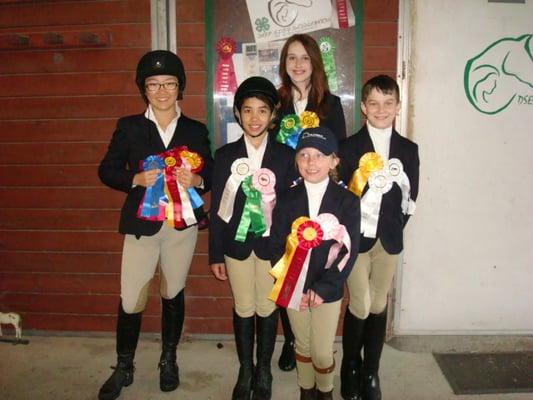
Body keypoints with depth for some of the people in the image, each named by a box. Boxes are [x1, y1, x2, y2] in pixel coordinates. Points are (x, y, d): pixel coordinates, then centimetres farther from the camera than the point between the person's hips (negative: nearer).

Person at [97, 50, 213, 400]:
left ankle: (169, 360, 33)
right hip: (141, 223, -1)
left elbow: (211, 174, 7)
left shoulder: (196, 130, 5)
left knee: (173, 293, 13)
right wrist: (136, 179, -15)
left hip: (182, 224, 1)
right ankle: (124, 367, 22)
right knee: (130, 301, 0)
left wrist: (197, 180, -15)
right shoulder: (129, 127, 3)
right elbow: (107, 170, 3)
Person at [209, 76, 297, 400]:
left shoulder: (285, 155, -4)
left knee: (267, 308, 11)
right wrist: (216, 254, 0)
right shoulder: (225, 154, -1)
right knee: (243, 309, 12)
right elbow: (217, 207, 1)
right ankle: (245, 372, 30)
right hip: (236, 242, 1)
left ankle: (264, 372, 31)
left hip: (271, 243, -1)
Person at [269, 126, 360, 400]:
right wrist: (290, 286, -11)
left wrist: (323, 288, -17)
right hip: (294, 287, 2)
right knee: (302, 347, 16)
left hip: (328, 290, -2)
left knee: (322, 352, 4)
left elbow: (349, 251, -11)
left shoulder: (347, 201, -8)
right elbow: (277, 246, -2)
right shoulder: (287, 200, -2)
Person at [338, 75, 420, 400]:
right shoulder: (349, 147, -4)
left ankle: (371, 373, 26)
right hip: (356, 237, -2)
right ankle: (351, 369, 23)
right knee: (360, 306, 0)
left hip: (389, 239, 3)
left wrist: (393, 228, 0)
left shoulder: (408, 149, 4)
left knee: (379, 306, 11)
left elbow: (410, 199, 7)